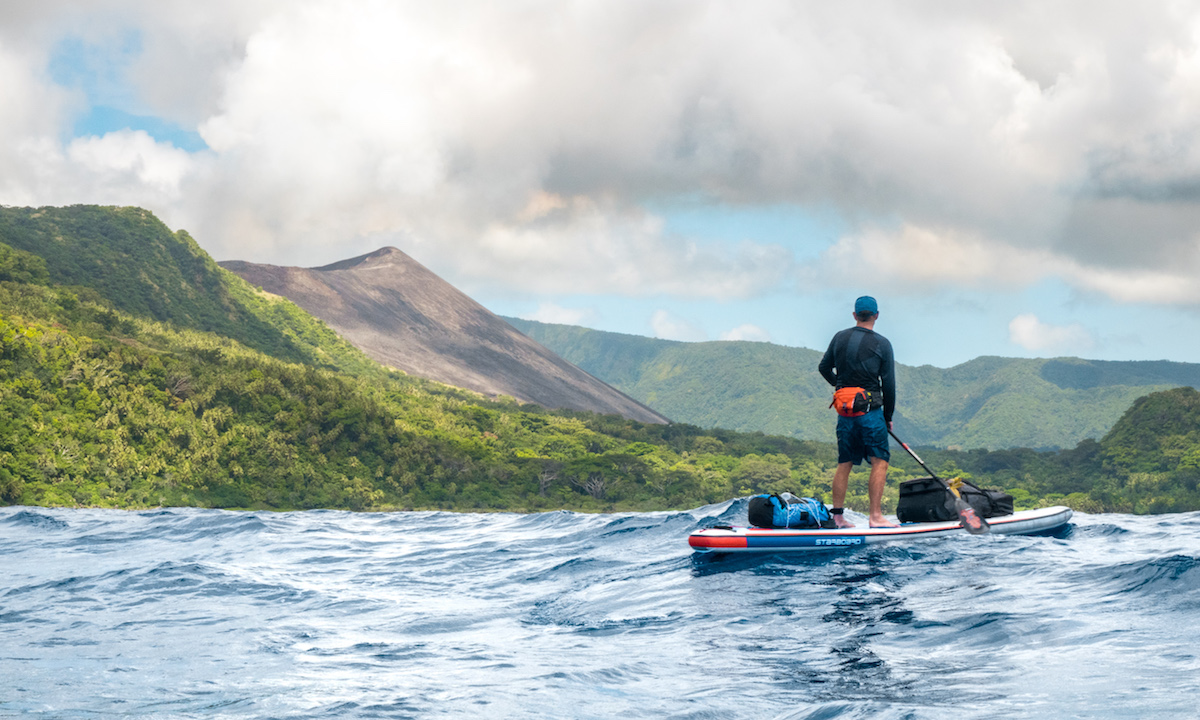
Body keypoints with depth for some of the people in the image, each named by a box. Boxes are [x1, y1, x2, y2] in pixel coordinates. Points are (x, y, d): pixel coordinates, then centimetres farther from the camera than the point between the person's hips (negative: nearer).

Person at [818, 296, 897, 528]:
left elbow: (824, 368, 19)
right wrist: (888, 416, 6)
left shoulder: (839, 338, 7)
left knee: (844, 463, 11)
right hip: (870, 410, -5)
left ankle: (836, 515, 11)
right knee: (880, 461, -2)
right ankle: (876, 516, -11)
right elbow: (888, 384, -4)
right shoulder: (882, 344, -5)